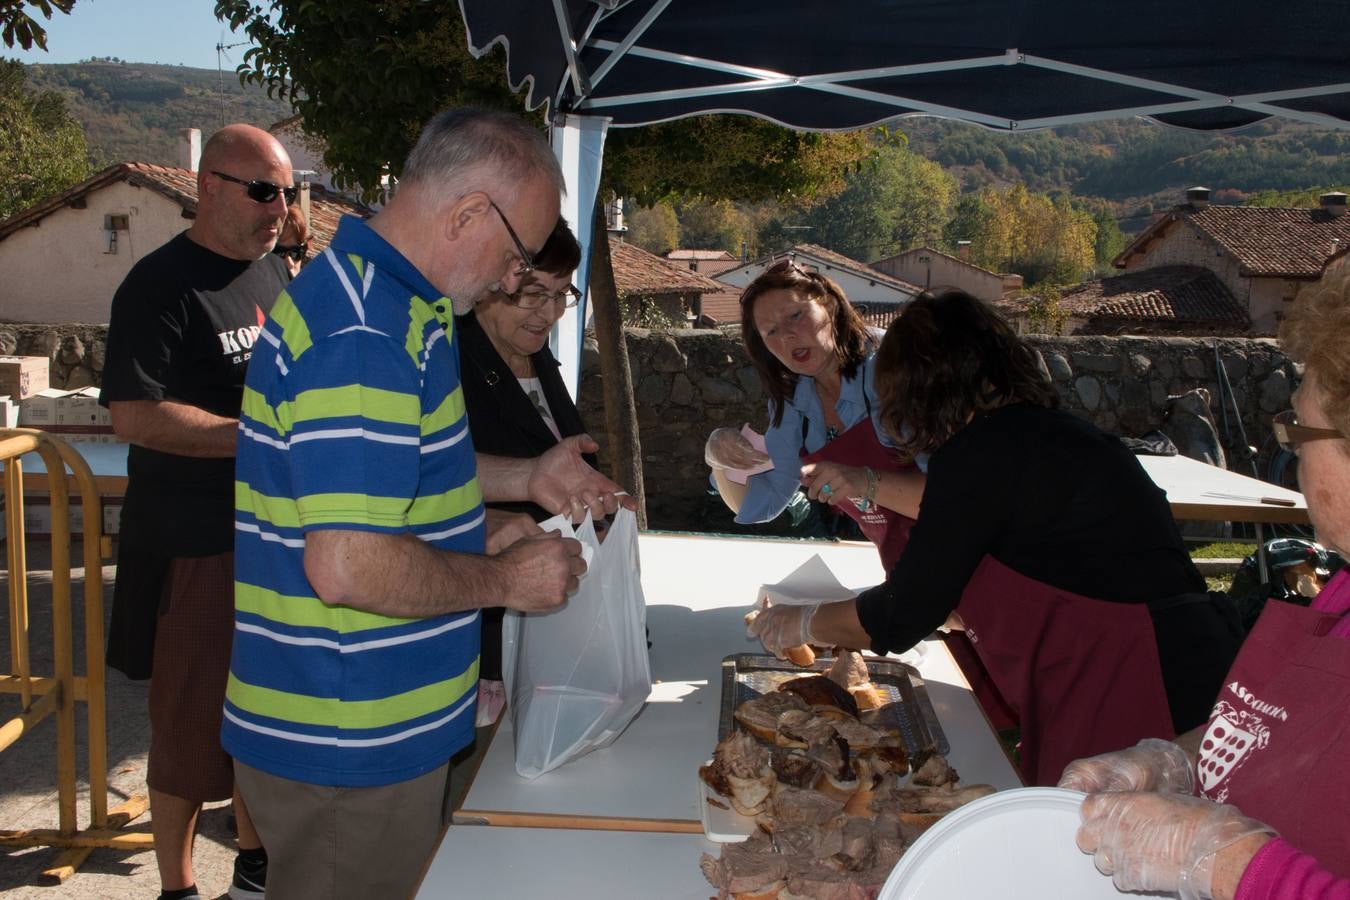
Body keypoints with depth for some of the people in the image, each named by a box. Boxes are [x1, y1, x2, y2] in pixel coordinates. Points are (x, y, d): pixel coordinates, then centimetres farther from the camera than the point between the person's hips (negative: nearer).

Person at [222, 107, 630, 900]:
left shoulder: (372, 293, 9)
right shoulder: (364, 335, -26)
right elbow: (349, 567, -32)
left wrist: (527, 478, 12)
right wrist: (506, 579, -17)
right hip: (349, 748, -10)